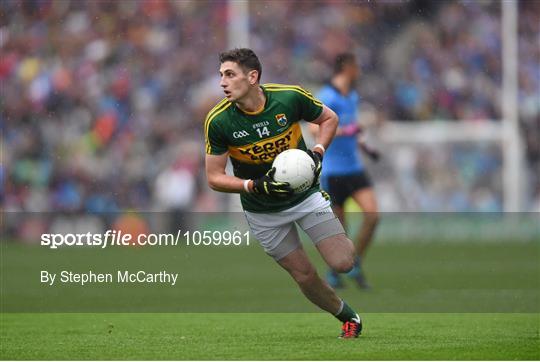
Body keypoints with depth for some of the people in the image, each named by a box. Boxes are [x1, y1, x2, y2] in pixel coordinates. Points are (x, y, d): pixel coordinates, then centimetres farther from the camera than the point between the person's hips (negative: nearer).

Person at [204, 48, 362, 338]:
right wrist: (254, 186, -28)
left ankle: (347, 242, 26)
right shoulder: (218, 121, -19)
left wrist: (317, 152, -16)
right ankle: (348, 316, 29)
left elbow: (329, 118, 1)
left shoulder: (290, 97, -19)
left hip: (305, 193, 0)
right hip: (263, 213, 0)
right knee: (304, 276, 2)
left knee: (343, 263, -11)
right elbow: (214, 178, -13)